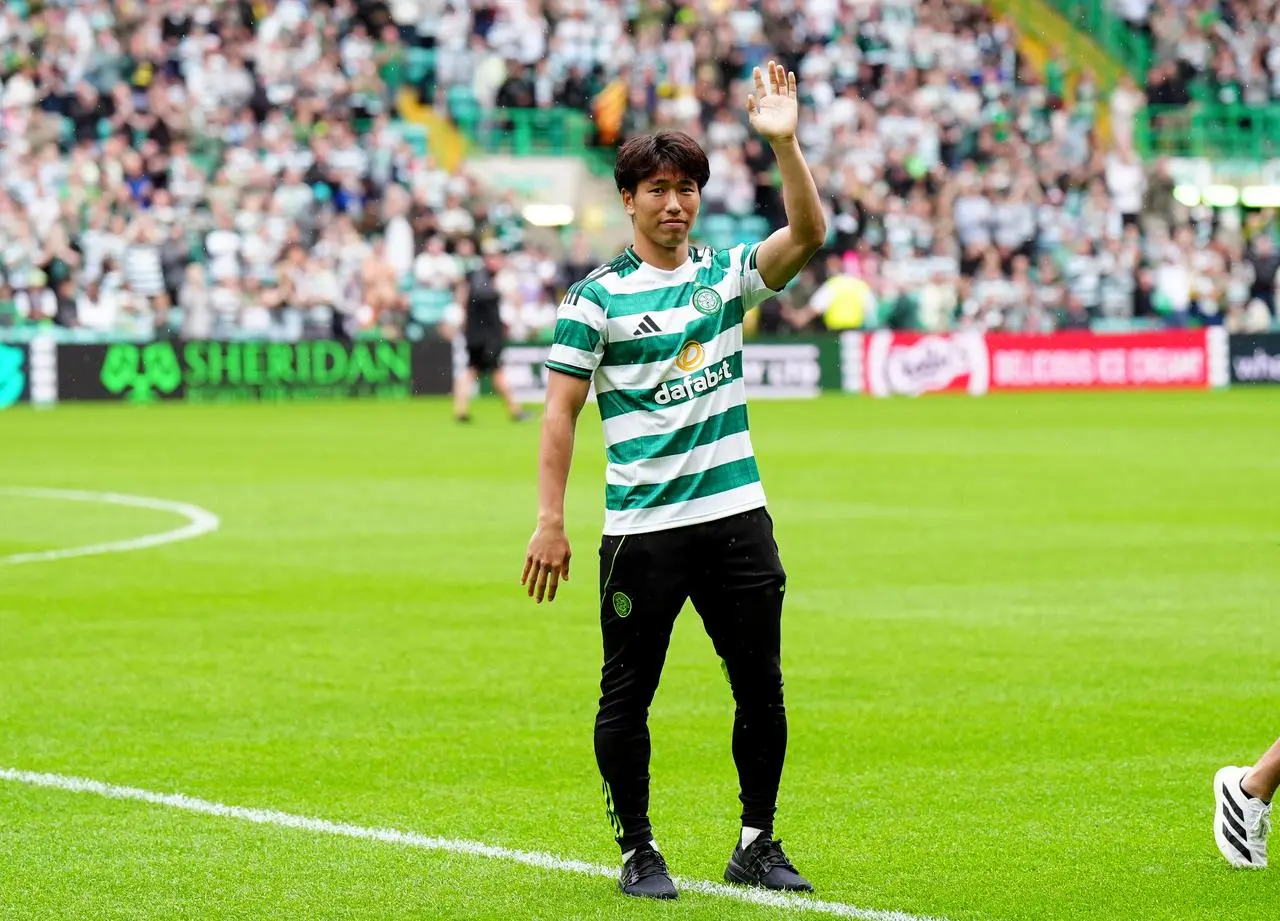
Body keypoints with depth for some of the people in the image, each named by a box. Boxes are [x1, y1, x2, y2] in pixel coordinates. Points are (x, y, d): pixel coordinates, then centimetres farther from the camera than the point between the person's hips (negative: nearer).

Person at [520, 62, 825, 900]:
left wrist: (784, 144, -22)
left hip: (736, 515, 3)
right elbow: (562, 408, -2)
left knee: (762, 688, 5)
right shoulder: (598, 296, -1)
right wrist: (551, 522, -8)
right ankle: (637, 851, 13)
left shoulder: (728, 273, 8)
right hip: (641, 528, -3)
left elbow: (809, 234, -8)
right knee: (628, 694, 0)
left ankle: (758, 844, 17)